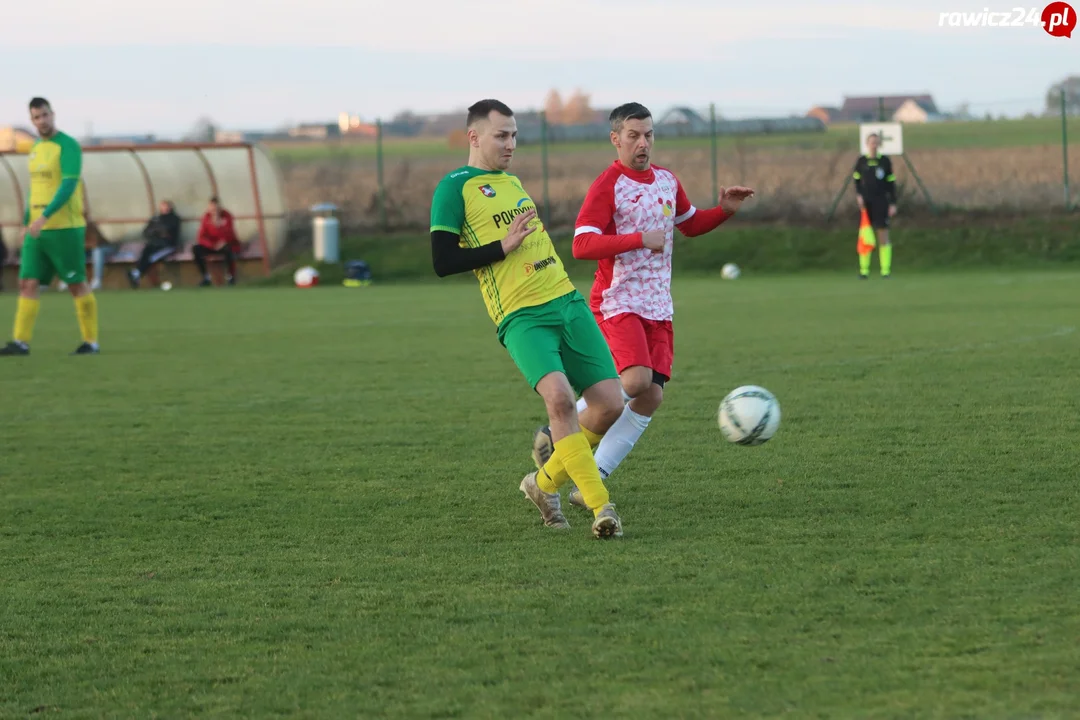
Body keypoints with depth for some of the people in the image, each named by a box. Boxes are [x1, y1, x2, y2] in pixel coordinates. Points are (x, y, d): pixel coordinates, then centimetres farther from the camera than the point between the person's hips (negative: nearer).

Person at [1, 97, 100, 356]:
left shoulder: (68, 146, -10)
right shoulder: (36, 148, 14)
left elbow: (69, 185, -20)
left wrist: (44, 217, -27)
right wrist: (27, 224, 21)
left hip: (65, 228, -7)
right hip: (38, 229, 7)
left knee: (77, 285, -1)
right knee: (28, 283, -1)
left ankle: (91, 342, 7)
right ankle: (21, 342, -2)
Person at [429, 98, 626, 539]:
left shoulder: (512, 182, 21)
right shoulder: (454, 188, -1)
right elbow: (442, 262, -9)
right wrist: (503, 246, -13)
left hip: (567, 301, 7)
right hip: (521, 317, -7)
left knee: (610, 404, -4)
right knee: (559, 396, -29)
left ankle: (545, 482, 17)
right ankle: (601, 507, -24)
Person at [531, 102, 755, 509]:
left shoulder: (667, 181, 13)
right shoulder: (607, 186, -11)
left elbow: (690, 225, 30)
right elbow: (582, 245, -22)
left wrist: (724, 211, 12)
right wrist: (640, 239, -25)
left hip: (658, 307, 7)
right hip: (618, 302, -7)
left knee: (652, 397, -4)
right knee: (636, 379, -26)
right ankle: (556, 435, -8)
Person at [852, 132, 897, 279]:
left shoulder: (885, 161, 3)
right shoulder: (861, 161, 4)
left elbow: (891, 183, 5)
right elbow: (856, 180, 11)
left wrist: (893, 203, 0)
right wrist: (858, 195, -6)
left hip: (881, 202, -1)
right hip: (866, 202, 1)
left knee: (883, 234, -4)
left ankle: (886, 270, -2)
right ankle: (864, 270, 2)